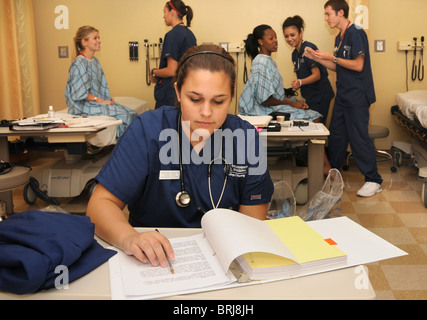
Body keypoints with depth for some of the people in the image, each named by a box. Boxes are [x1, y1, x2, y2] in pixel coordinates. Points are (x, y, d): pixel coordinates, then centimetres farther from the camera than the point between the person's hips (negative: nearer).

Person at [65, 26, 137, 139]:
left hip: (99, 101, 9)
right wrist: (101, 101, -15)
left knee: (131, 113, -7)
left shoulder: (95, 61, 14)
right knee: (123, 115, -22)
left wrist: (108, 99, 4)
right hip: (84, 106, -9)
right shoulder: (79, 64, -14)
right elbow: (81, 94, -17)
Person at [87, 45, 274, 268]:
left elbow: (254, 222, -1)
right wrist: (128, 238, -31)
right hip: (152, 260, -1)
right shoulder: (147, 130, -10)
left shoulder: (246, 139, -5)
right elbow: (100, 203, -11)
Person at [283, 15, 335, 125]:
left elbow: (317, 75, -19)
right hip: (310, 97, 9)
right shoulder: (295, 54, 13)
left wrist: (300, 82, -32)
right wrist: (295, 87, 5)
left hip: (320, 96, -8)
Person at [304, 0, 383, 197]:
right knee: (336, 134, 14)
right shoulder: (339, 38, 15)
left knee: (359, 137, -6)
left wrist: (332, 57, -15)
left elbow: (358, 65, -20)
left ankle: (373, 181, 3)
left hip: (357, 97, -9)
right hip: (343, 96, 9)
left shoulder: (356, 33, -12)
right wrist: (317, 58, 10)